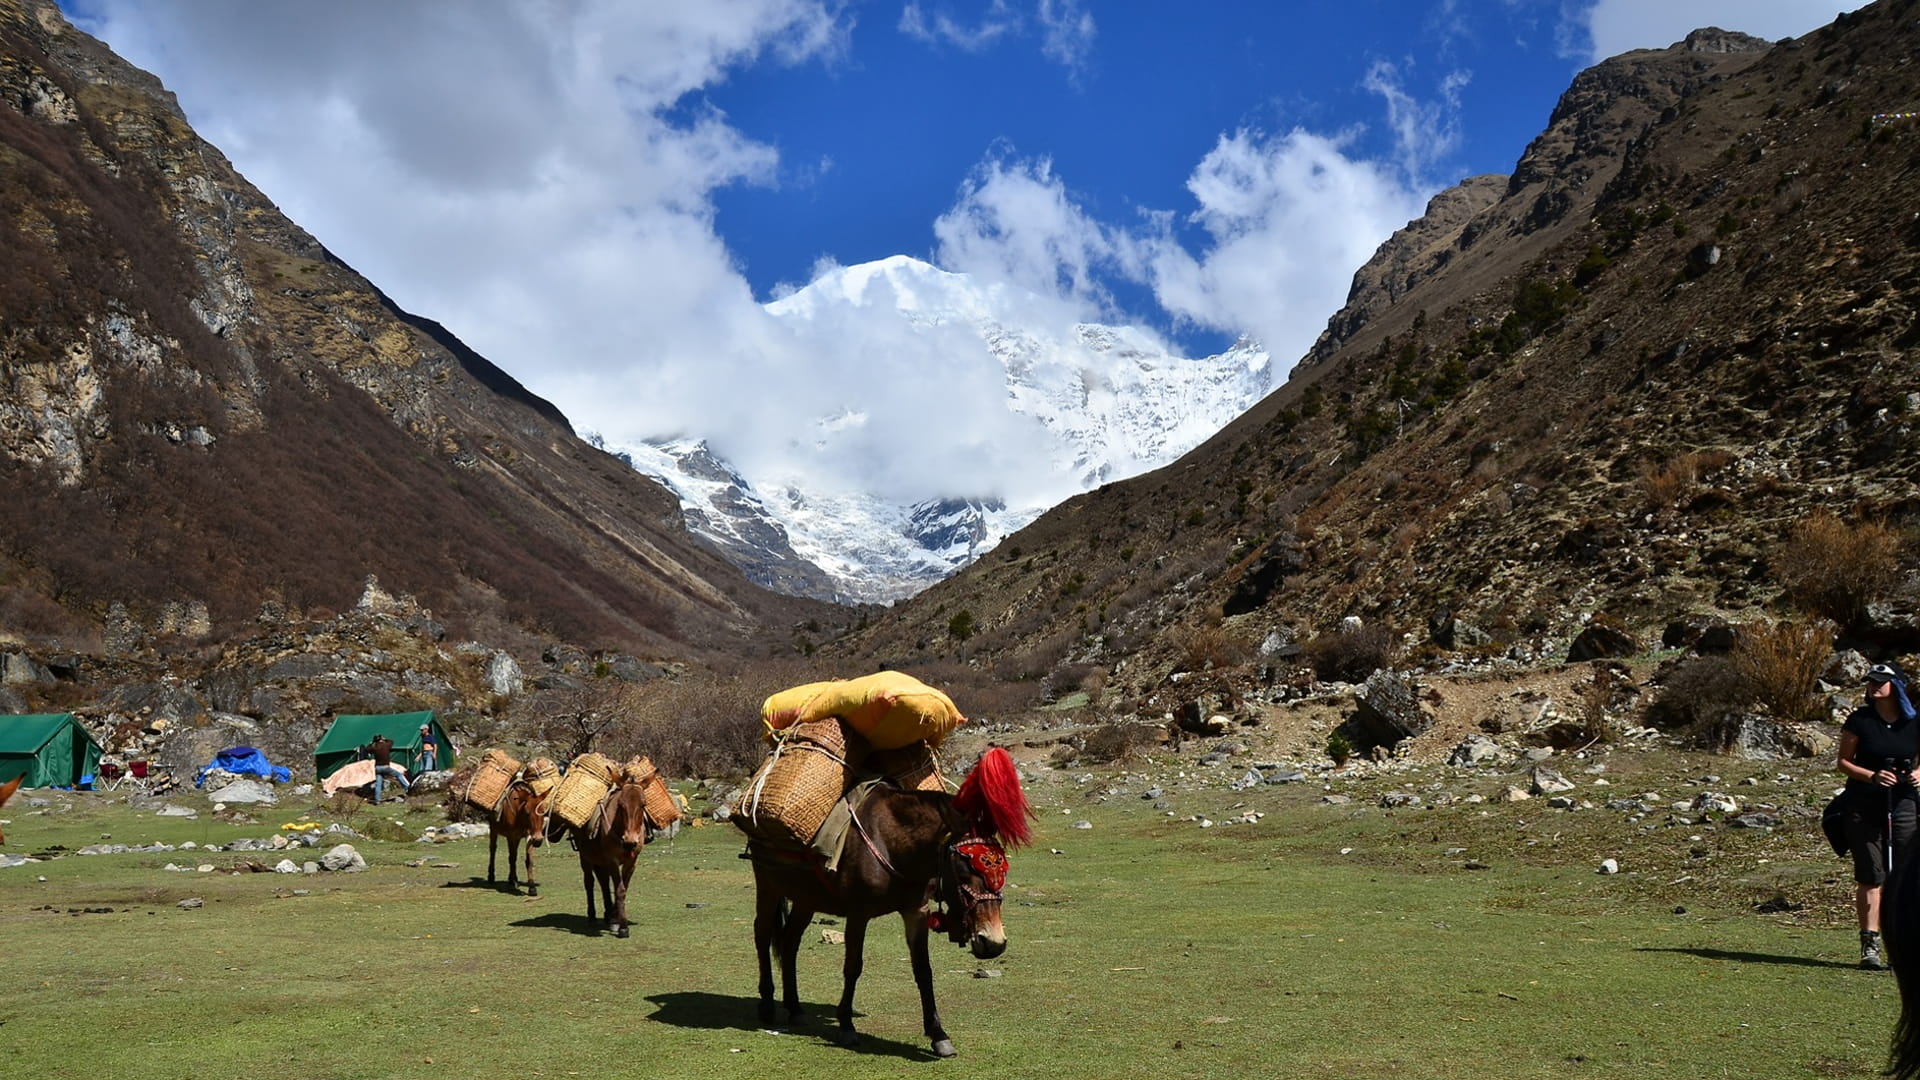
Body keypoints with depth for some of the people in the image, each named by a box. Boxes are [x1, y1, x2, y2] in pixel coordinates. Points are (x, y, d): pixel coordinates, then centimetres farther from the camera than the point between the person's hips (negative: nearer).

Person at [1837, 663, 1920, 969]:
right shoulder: (1859, 720, -2)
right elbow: (1844, 762, 0)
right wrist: (1872, 775, -16)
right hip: (1864, 806, -1)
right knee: (1870, 877, -1)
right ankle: (1870, 945, 2)